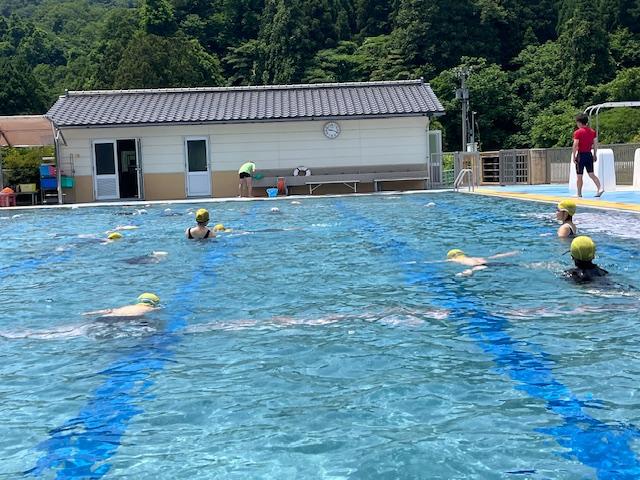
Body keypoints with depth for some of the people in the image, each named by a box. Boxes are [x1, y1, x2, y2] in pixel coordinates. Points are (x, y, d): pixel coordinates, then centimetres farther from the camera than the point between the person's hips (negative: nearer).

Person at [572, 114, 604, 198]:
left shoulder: (577, 132, -10)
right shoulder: (592, 131, 8)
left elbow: (575, 145, -15)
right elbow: (595, 144, 9)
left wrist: (573, 156, -11)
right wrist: (595, 155, 15)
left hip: (581, 155, -5)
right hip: (589, 154, 5)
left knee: (579, 176, 4)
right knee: (591, 174, 7)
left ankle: (579, 193, 9)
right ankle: (600, 188, -11)